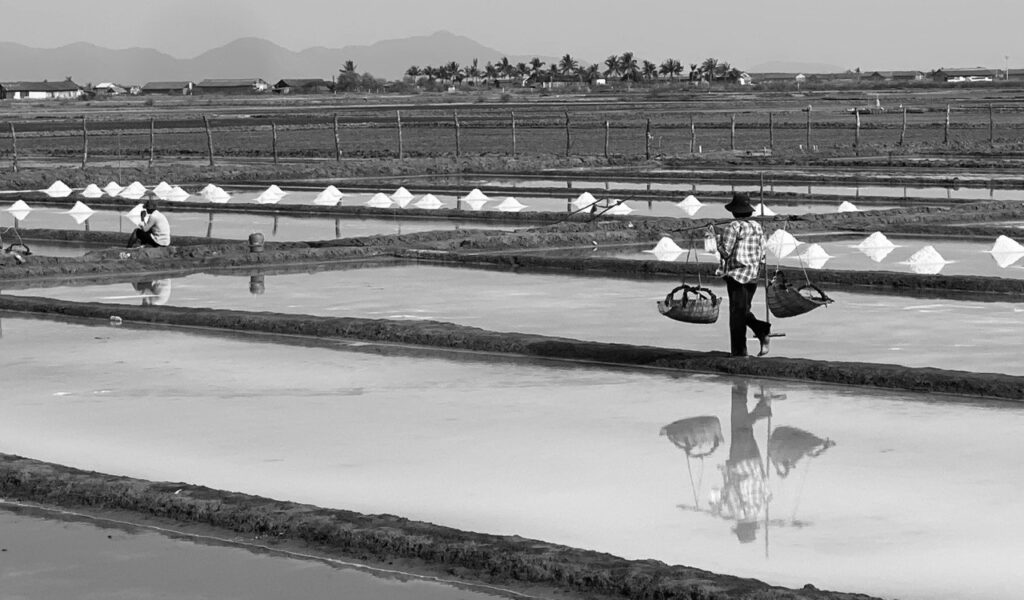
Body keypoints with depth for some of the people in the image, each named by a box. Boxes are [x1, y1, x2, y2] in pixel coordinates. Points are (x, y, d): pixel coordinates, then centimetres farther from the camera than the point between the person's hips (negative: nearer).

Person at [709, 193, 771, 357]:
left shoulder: (733, 227, -12)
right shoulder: (757, 227, 8)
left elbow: (725, 251, -13)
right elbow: (762, 253, 10)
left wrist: (716, 236, 0)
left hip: (736, 274, -6)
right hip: (753, 276, 6)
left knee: (737, 314, 0)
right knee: (744, 311, 17)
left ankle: (739, 351, 2)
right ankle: (762, 330, -7)